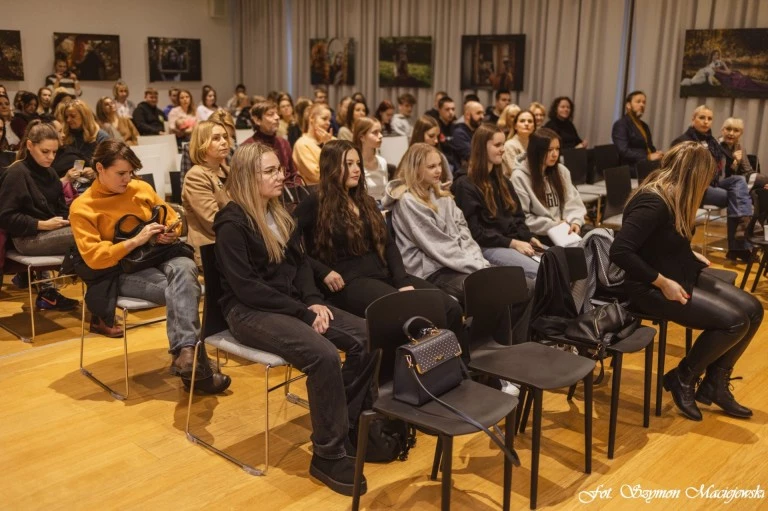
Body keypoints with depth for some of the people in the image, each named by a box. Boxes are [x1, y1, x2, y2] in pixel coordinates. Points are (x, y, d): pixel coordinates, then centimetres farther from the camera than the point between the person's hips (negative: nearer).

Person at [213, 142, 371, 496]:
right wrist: (303, 311, -19)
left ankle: (345, 420, 3)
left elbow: (301, 262, 14)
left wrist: (314, 301, -5)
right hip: (249, 311, -8)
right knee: (324, 355, -31)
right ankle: (328, 454, -16)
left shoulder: (280, 213, 13)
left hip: (292, 302, 8)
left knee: (366, 338, -12)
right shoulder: (232, 223, -11)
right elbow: (246, 287, -18)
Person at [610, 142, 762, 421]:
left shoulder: (674, 197, 7)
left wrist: (691, 255, 7)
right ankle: (682, 378, 3)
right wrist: (662, 282, -26)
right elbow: (620, 252, -31)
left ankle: (715, 384, 12)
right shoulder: (653, 202, -23)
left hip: (682, 275, 10)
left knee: (752, 309, 0)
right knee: (734, 321, -18)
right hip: (651, 288, -10)